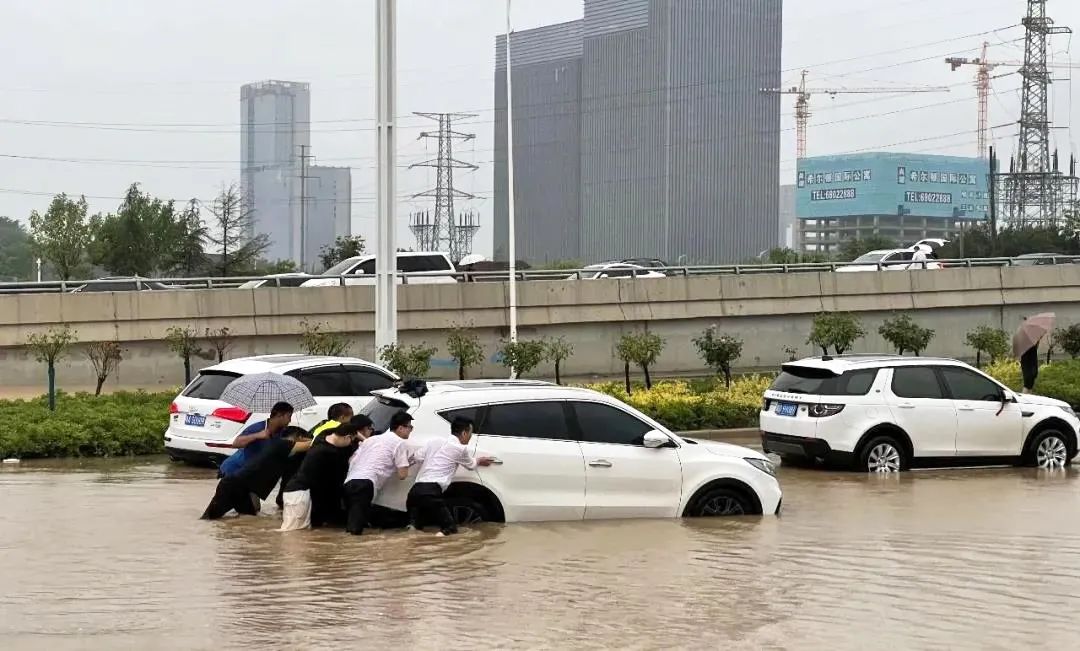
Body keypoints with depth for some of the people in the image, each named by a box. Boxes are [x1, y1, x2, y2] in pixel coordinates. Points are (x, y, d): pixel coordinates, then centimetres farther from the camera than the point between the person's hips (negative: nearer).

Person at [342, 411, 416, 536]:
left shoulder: (373, 439, 28)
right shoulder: (401, 443, 7)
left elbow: (351, 460, 26)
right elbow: (402, 474, 3)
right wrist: (405, 464, 24)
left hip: (349, 482, 7)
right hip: (366, 483, -7)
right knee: (356, 528, -16)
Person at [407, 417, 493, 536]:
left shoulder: (435, 442, 18)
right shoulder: (461, 448, 6)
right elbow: (471, 465, 24)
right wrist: (479, 461, 47)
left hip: (415, 490, 5)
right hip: (431, 492, -5)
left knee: (416, 527, 18)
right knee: (450, 527, 8)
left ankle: (413, 527, -17)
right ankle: (441, 534, -26)